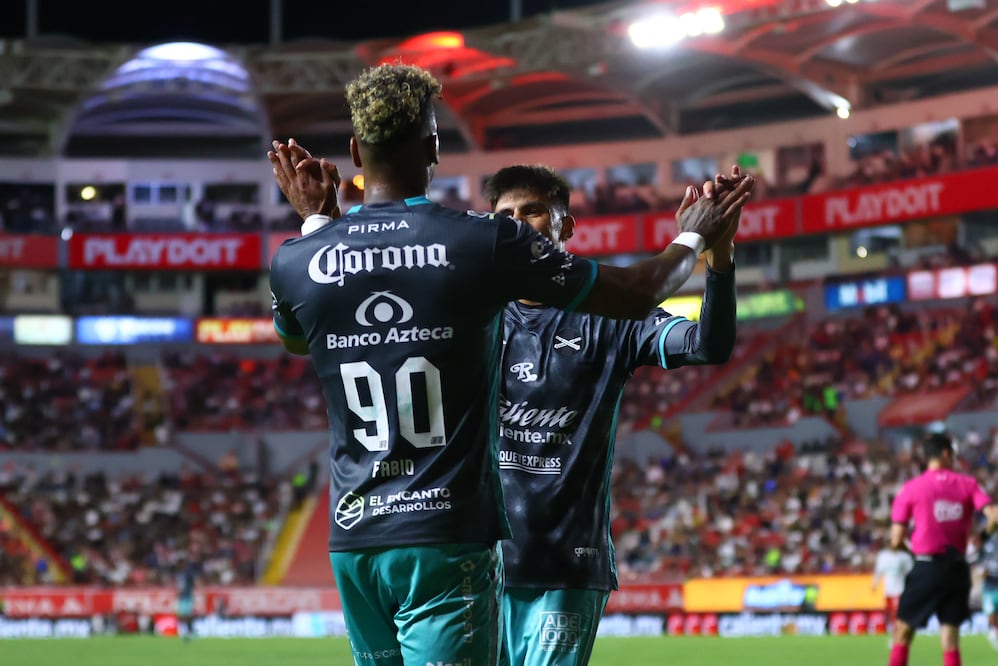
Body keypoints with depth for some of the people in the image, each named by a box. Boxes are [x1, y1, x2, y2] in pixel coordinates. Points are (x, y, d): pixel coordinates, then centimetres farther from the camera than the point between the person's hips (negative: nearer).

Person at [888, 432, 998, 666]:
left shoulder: (911, 489, -1)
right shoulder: (968, 484, 3)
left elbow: (896, 541, -2)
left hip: (927, 567, -2)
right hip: (958, 567, 2)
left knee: (904, 630, 8)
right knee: (950, 634, 5)